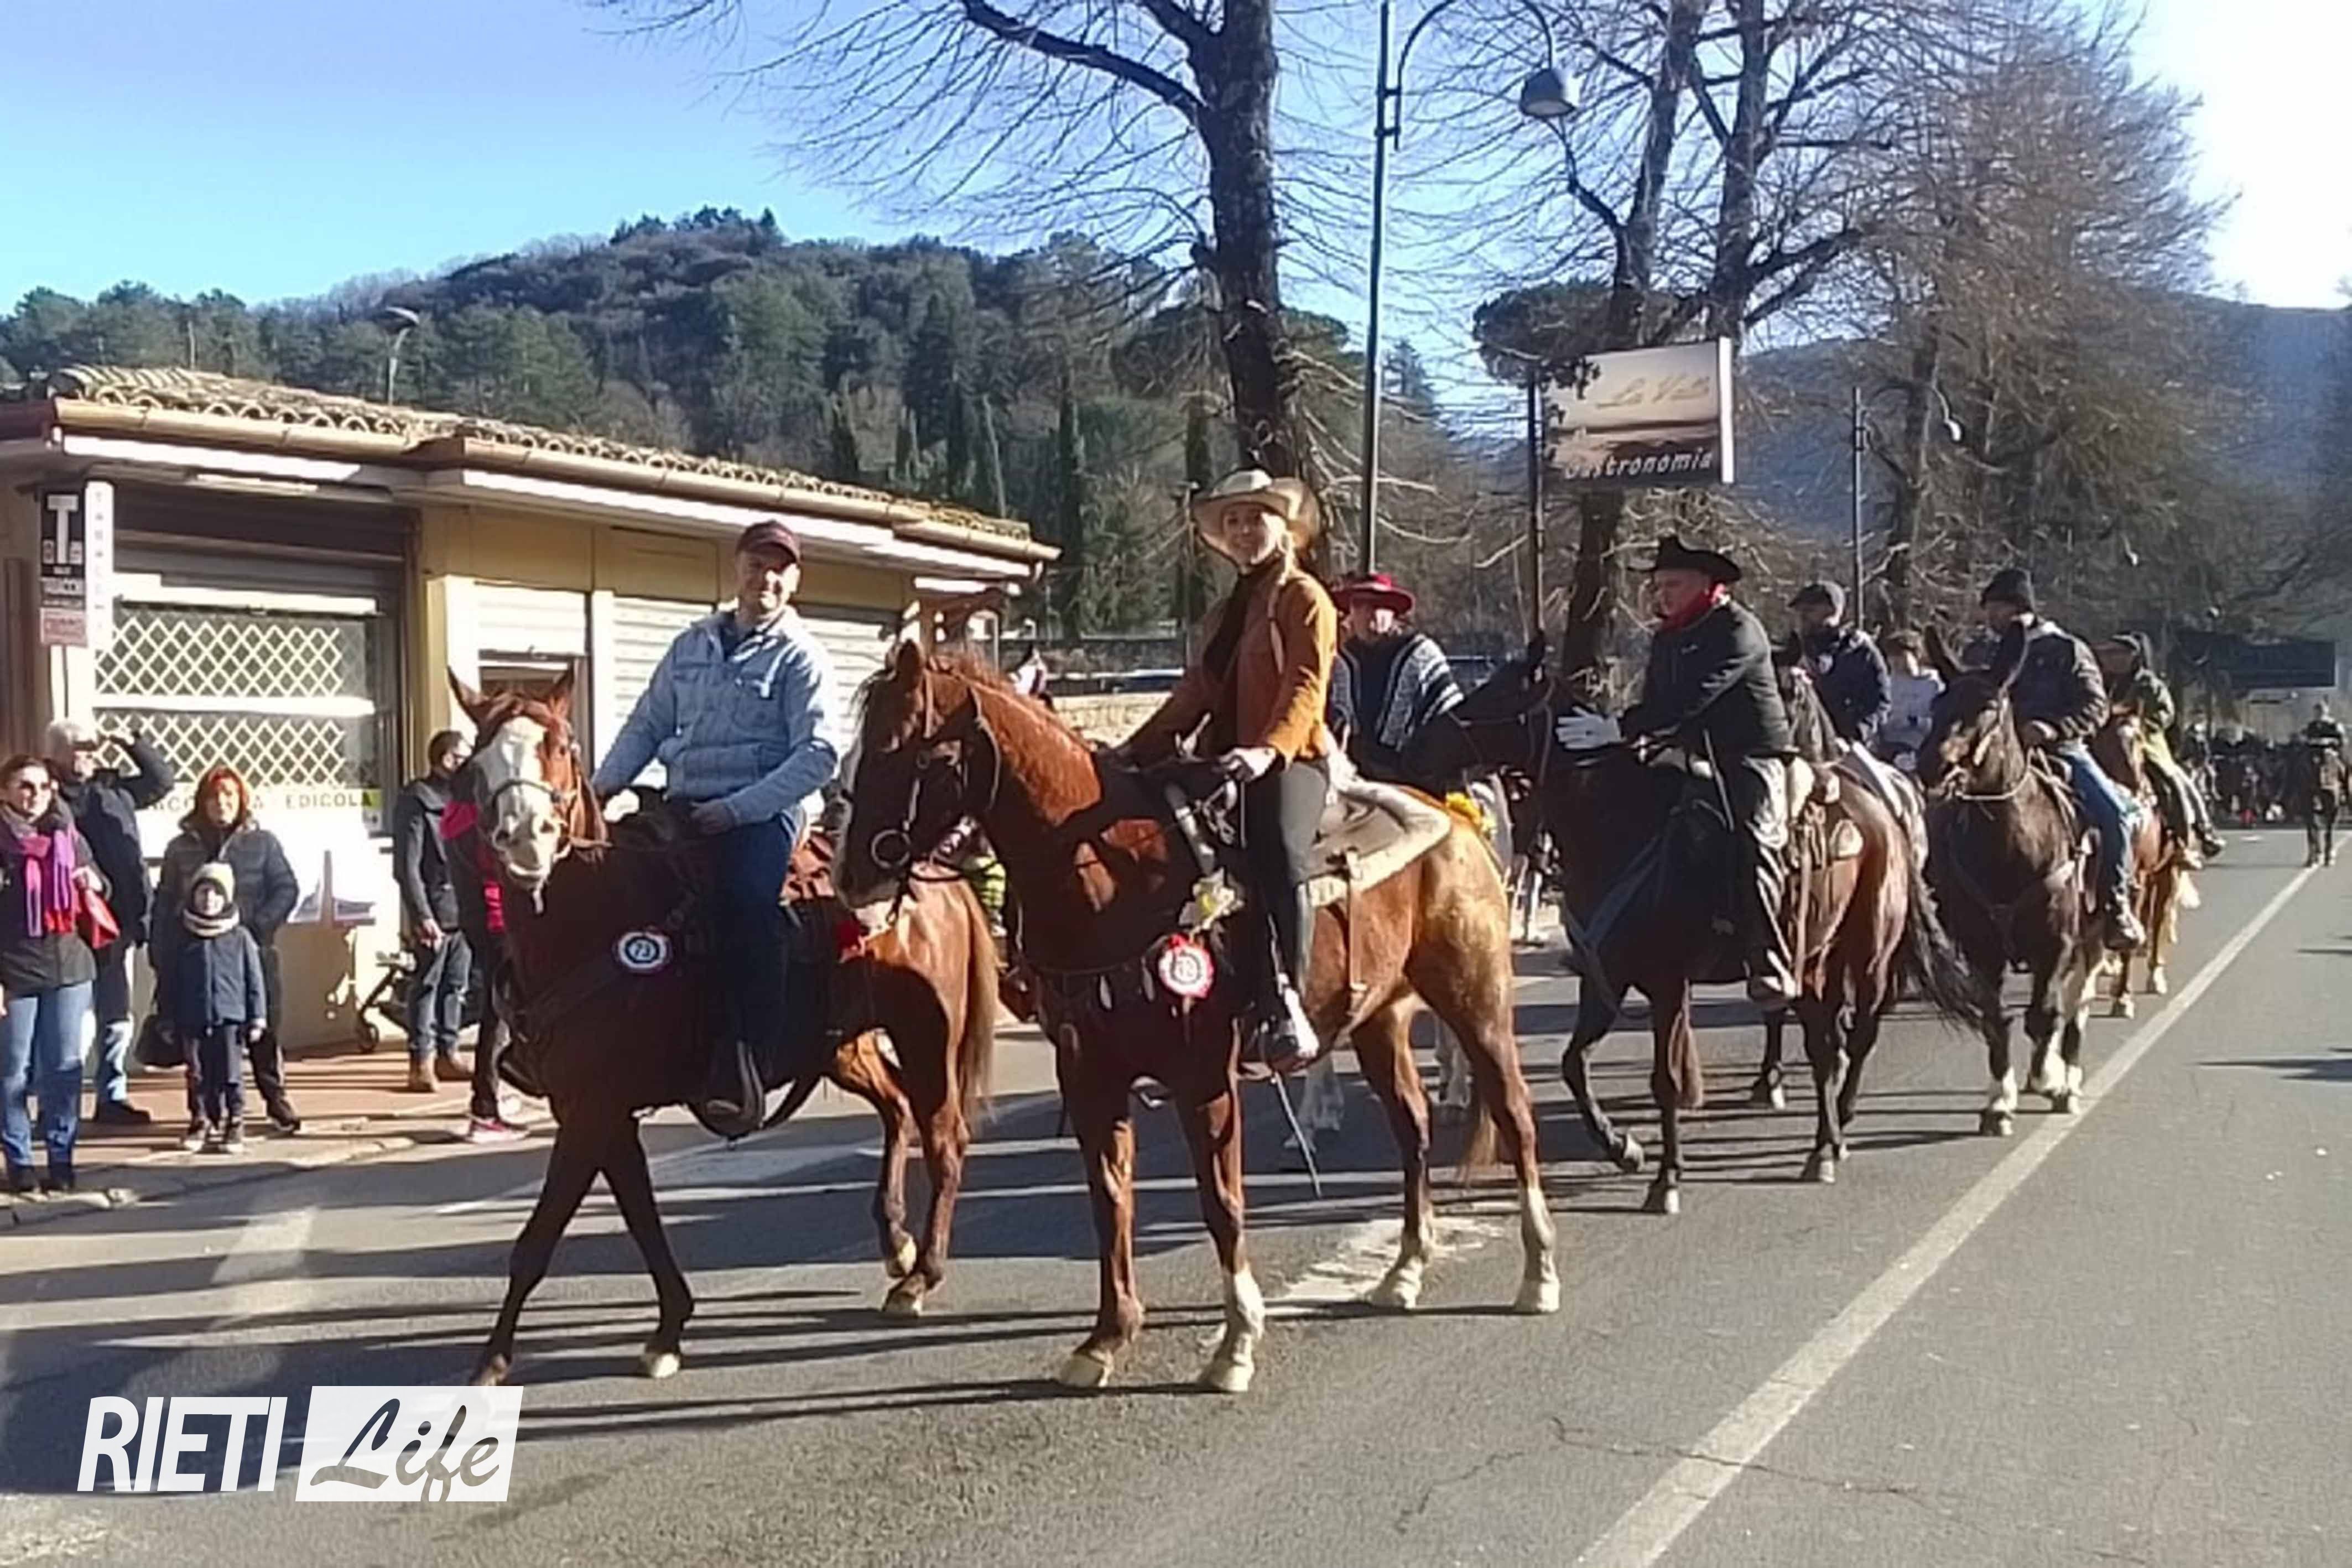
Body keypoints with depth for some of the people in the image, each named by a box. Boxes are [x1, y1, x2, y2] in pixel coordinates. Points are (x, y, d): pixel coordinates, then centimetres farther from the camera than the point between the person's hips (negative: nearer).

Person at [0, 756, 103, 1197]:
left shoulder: (68, 835, 8)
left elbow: (100, 886, 21)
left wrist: (94, 883, -4)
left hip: (69, 965, 4)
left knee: (64, 1069, 7)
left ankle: (61, 1158, 15)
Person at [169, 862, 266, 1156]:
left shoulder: (240, 938, 0)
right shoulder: (185, 940, 7)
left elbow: (254, 980, 2)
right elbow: (175, 985, 12)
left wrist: (257, 1019, -1)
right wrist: (173, 1021, 10)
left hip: (230, 1018, -2)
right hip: (194, 1021, 2)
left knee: (231, 1075, -1)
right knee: (200, 1076, 7)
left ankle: (235, 1125, 7)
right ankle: (201, 1122, 18)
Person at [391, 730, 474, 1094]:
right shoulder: (416, 800, -8)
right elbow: (407, 866, -14)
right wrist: (422, 916, -19)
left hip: (462, 909, 8)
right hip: (434, 910, -8)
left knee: (456, 985, 11)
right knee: (427, 986, -4)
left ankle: (447, 1054, 18)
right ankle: (420, 1061, 0)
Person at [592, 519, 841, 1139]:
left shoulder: (801, 656, 1)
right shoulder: (693, 644, 18)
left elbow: (816, 755, -9)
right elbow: (648, 725, 21)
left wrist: (737, 810, -18)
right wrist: (604, 784, 4)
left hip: (762, 811, -6)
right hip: (684, 806, 6)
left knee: (746, 896, -32)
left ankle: (744, 1062, -32)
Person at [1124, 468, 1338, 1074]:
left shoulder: (1304, 598, 2)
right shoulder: (1229, 612, 27)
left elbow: (1305, 690, -12)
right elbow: (1196, 692, 22)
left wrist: (1268, 752, -30)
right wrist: (1136, 751, 10)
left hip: (1291, 762, -8)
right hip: (1227, 763, 8)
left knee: (1278, 852, -35)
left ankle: (1284, 1005, -36)